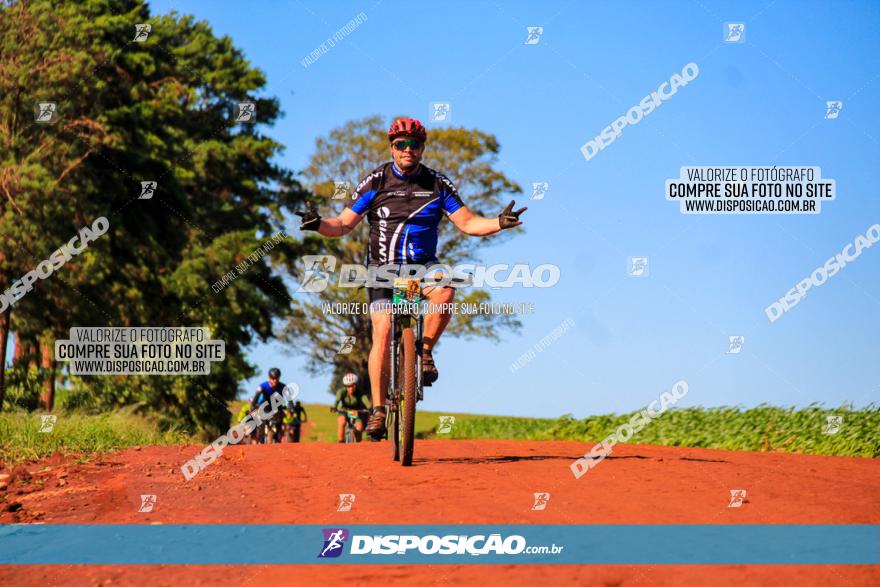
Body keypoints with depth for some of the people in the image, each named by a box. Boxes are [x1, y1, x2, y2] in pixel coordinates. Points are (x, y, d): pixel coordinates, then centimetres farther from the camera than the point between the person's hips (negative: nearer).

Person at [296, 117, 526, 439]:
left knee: (444, 291, -33)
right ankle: (378, 408, -9)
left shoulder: (437, 184, 1)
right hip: (384, 267, -1)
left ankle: (425, 351, -8)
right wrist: (319, 224, -23)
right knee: (383, 332, -16)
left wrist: (499, 223, -17)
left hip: (423, 265, 1)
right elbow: (344, 224, -2)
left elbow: (468, 223, 1)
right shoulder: (375, 182, -3)